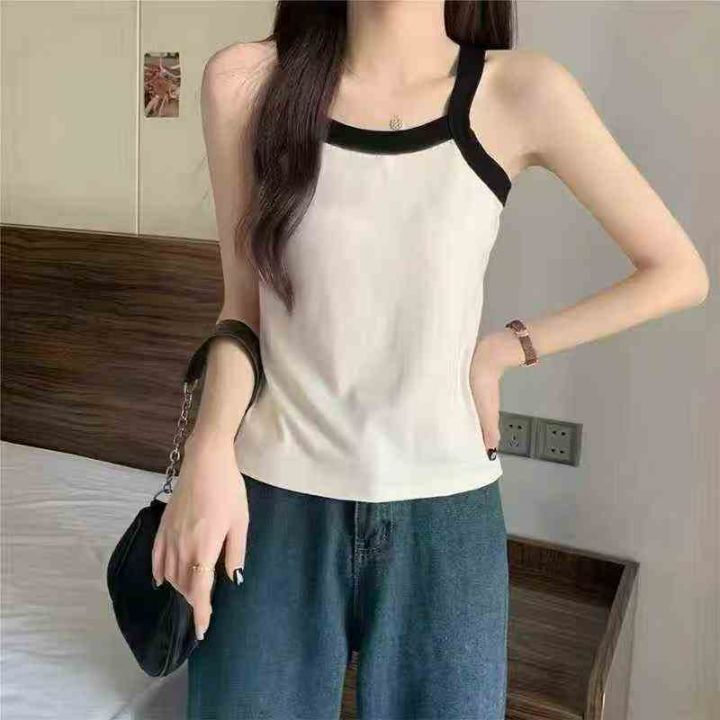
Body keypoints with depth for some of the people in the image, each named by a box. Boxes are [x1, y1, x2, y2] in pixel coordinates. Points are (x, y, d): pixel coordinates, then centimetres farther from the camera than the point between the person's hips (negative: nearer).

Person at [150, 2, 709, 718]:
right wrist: (209, 454, -12)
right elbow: (245, 301, 2)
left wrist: (501, 349, -1)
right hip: (274, 504, 1)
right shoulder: (246, 80, -5)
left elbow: (678, 273, 1)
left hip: (444, 515, 0)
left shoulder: (521, 91, -8)